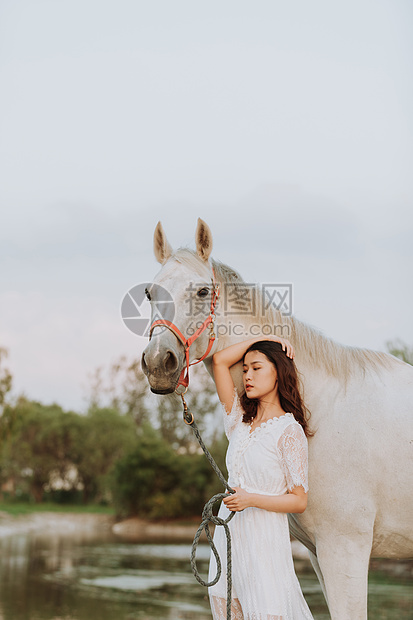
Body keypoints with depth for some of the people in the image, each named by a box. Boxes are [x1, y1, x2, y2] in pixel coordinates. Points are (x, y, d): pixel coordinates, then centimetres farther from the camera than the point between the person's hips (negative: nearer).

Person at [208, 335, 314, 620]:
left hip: (265, 535, -6)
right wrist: (264, 338, 9)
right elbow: (220, 361, 9)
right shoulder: (240, 420, 10)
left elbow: (299, 501, -8)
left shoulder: (289, 431, -8)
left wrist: (252, 499, -20)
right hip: (229, 531, 6)